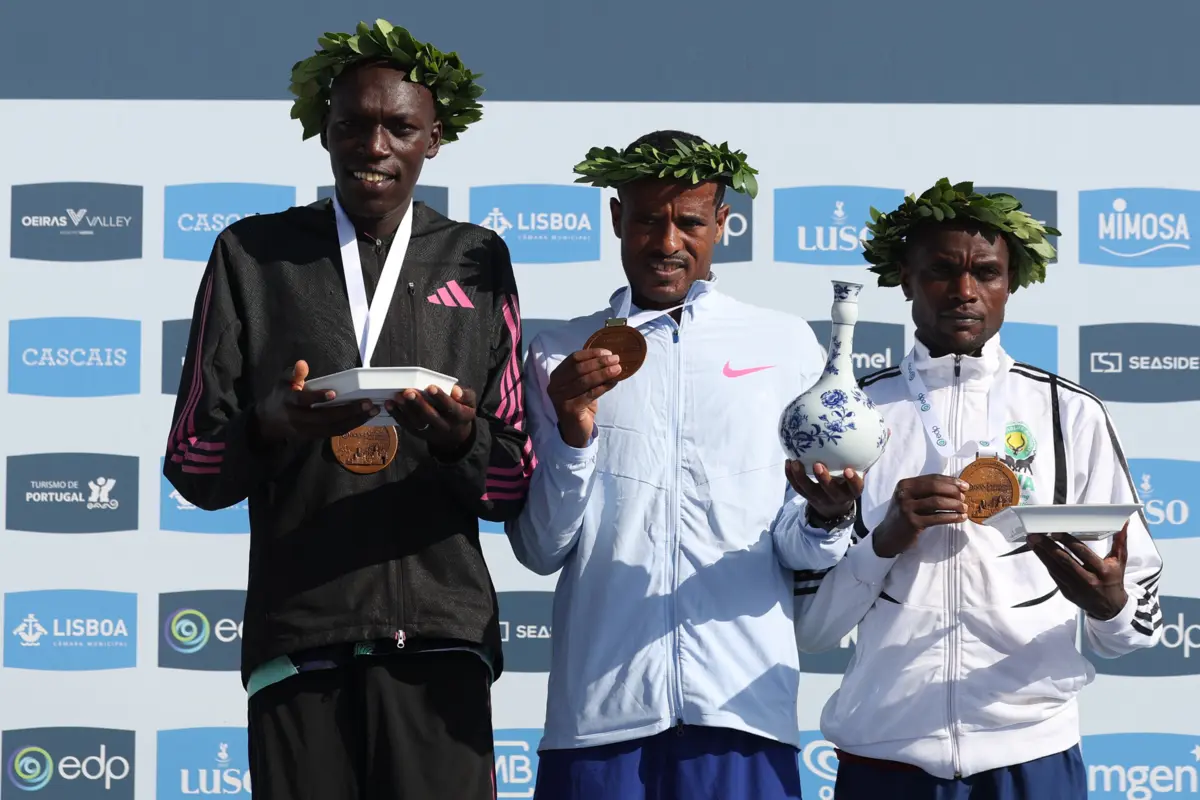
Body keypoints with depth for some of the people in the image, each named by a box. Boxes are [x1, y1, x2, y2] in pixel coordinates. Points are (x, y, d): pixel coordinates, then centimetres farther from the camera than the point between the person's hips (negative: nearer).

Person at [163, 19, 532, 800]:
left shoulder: (477, 262, 11)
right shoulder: (251, 254, 9)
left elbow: (518, 484, 9)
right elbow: (192, 467, 6)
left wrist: (462, 442, -14)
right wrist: (269, 427, -16)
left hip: (439, 640, 0)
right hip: (295, 638, 0)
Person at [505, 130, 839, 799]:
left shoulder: (787, 344, 10)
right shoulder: (561, 356, 10)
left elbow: (806, 554, 10)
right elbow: (539, 550, 6)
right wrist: (573, 431, -9)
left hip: (744, 702, 0)